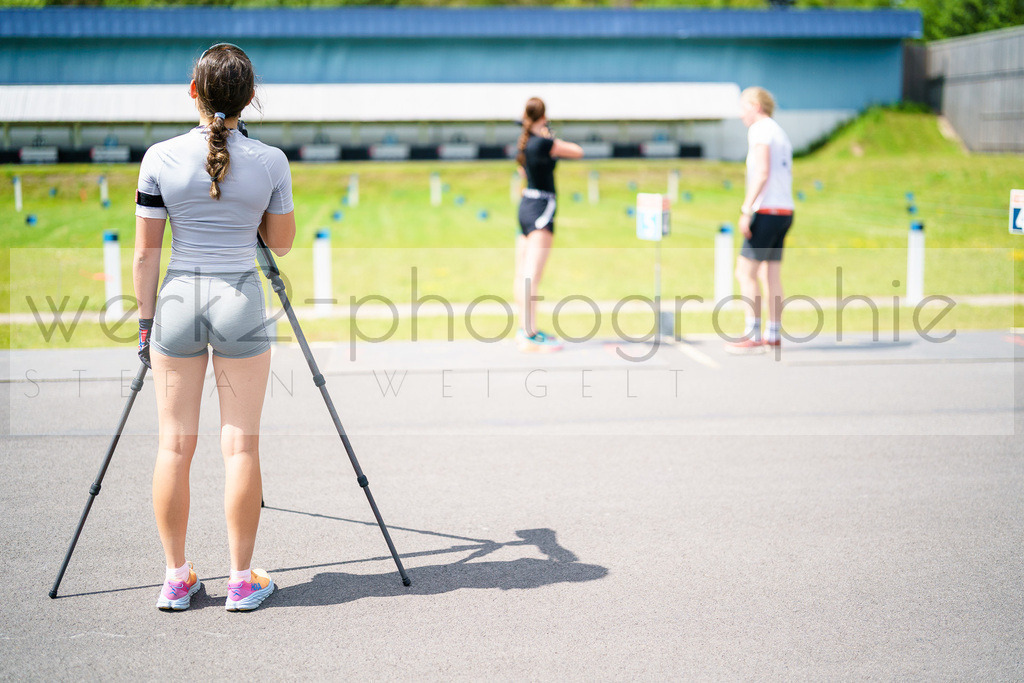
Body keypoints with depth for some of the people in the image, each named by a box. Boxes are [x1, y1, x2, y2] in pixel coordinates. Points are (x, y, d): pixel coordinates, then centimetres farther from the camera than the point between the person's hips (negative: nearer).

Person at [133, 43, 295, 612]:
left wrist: (146, 321, 8)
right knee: (241, 445, 4)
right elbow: (282, 243, 7)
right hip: (241, 303, -1)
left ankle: (176, 578, 14)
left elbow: (145, 252, -1)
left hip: (177, 301, 1)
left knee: (174, 445, 8)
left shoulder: (161, 159, -4)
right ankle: (242, 580, 9)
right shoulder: (270, 161, -5)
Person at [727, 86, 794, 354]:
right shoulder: (781, 134, 20)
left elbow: (762, 173, -19)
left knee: (745, 272, -7)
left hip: (767, 211, -9)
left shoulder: (760, 129, -8)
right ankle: (773, 335, 11)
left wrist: (746, 210, -21)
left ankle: (753, 337, -10)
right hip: (784, 211, 9)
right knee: (771, 274, 10)